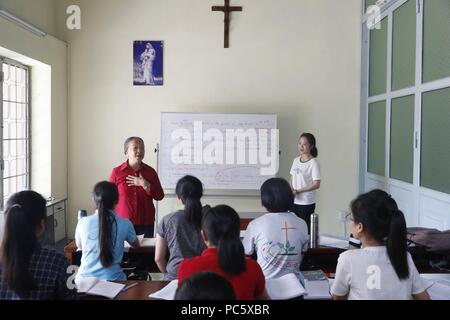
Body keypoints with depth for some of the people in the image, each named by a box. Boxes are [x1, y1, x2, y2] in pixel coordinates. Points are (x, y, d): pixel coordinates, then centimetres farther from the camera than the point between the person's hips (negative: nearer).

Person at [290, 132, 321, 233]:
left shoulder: (313, 163, -12)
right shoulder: (296, 160, 7)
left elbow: (316, 184, -17)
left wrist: (298, 191, -18)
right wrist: (290, 190, -5)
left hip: (307, 203, -6)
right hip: (294, 202, 6)